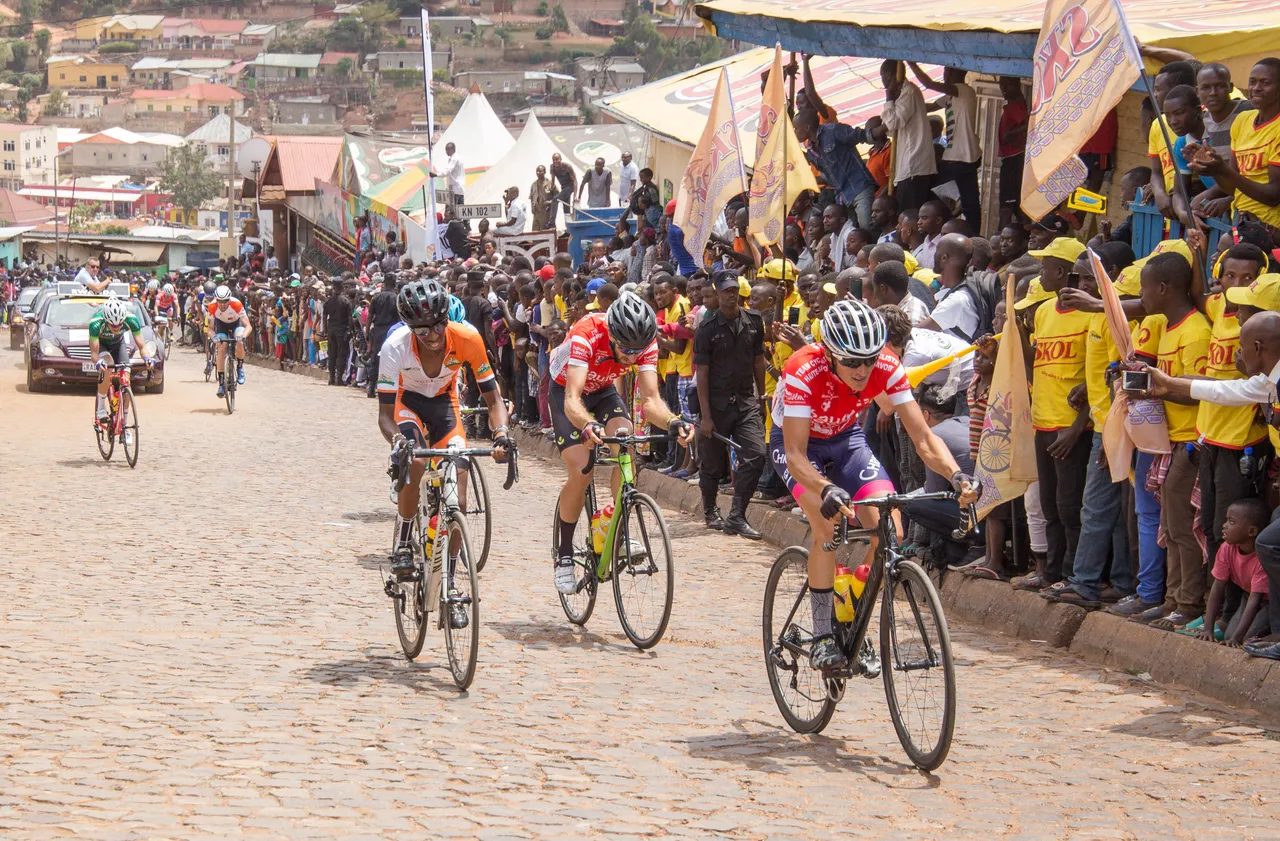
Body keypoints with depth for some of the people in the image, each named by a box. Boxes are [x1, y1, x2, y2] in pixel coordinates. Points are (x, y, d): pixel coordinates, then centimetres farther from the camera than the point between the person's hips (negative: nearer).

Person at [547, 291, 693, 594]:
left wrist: (673, 422, -50)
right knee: (581, 472, -18)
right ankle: (563, 554, 1)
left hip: (603, 392, 3)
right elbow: (573, 400, -45)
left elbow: (650, 399, -29)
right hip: (566, 391, -3)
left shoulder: (646, 342, -26)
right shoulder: (587, 335, -39)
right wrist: (587, 426, -66)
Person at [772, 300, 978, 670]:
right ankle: (821, 639, -16)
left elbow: (924, 437, -26)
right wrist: (827, 491, -58)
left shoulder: (887, 368, -27)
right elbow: (796, 456, -39)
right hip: (796, 442, -4)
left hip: (845, 438, 4)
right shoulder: (804, 371, -36)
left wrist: (957, 475, -45)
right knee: (828, 523, -29)